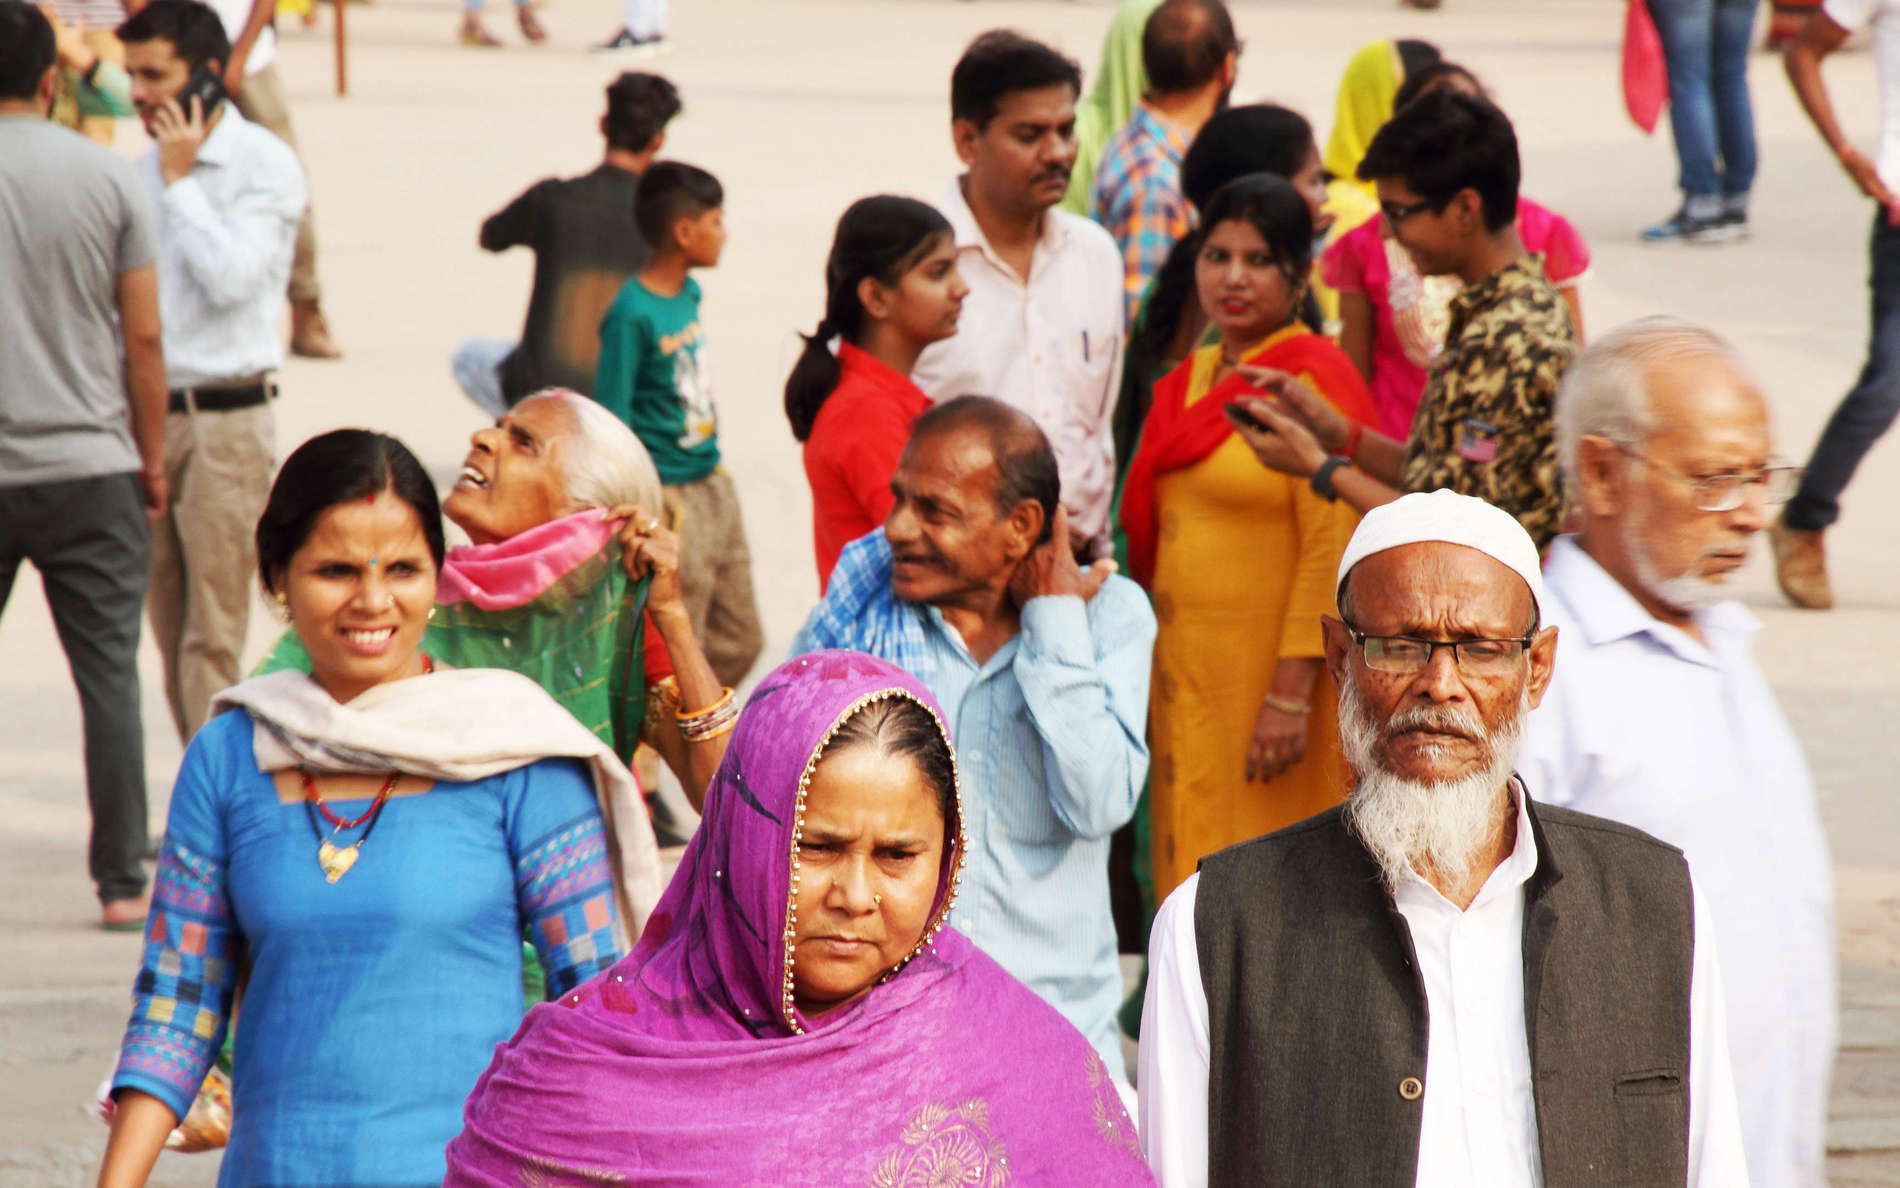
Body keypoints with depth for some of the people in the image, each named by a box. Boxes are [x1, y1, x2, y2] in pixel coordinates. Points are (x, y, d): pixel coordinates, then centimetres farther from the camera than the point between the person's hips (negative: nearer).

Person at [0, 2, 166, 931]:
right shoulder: (105, 177, -1)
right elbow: (143, 339, 0)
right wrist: (152, 459, 11)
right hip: (89, 465, 0)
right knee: (109, 672, 2)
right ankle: (122, 880, 2)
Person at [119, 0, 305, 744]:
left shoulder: (264, 165, -6)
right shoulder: (148, 166, 14)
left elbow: (230, 278, -18)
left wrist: (180, 179, -11)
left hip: (224, 421, -6)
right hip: (149, 413, 6)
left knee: (213, 634, -9)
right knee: (169, 628, 7)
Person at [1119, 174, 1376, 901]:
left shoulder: (1315, 380, -9)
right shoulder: (1186, 384, 14)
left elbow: (1333, 549, -14)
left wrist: (1292, 694, -19)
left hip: (1270, 677, -7)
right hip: (1187, 678, 7)